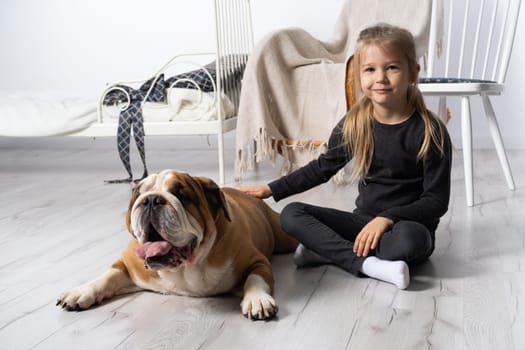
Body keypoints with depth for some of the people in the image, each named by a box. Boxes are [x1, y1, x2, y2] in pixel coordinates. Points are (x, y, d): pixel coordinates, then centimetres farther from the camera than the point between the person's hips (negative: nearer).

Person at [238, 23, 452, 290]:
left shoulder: (430, 132, -12)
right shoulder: (353, 125, -1)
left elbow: (437, 201, -11)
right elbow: (323, 167, 14)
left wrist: (387, 218, -24)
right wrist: (272, 190, 12)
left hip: (406, 223, -4)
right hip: (362, 220, 4)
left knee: (410, 237, -39)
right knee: (291, 215, -13)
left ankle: (329, 251, -19)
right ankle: (366, 263, -28)